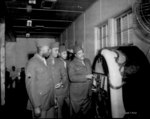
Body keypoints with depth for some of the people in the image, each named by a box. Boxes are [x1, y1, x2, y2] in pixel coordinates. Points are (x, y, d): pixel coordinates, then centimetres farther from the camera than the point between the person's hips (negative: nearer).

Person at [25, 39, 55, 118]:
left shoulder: (45, 61, 7)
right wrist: (36, 106, -17)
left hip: (49, 101, 7)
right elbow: (30, 86, -16)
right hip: (39, 103, -7)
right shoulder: (32, 63, -15)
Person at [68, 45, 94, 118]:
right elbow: (72, 78, -20)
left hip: (87, 92, 5)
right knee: (76, 112, 6)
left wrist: (91, 84, 15)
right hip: (77, 93, -5)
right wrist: (85, 77, -22)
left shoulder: (87, 61, 9)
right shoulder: (72, 64, -9)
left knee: (85, 111, 16)